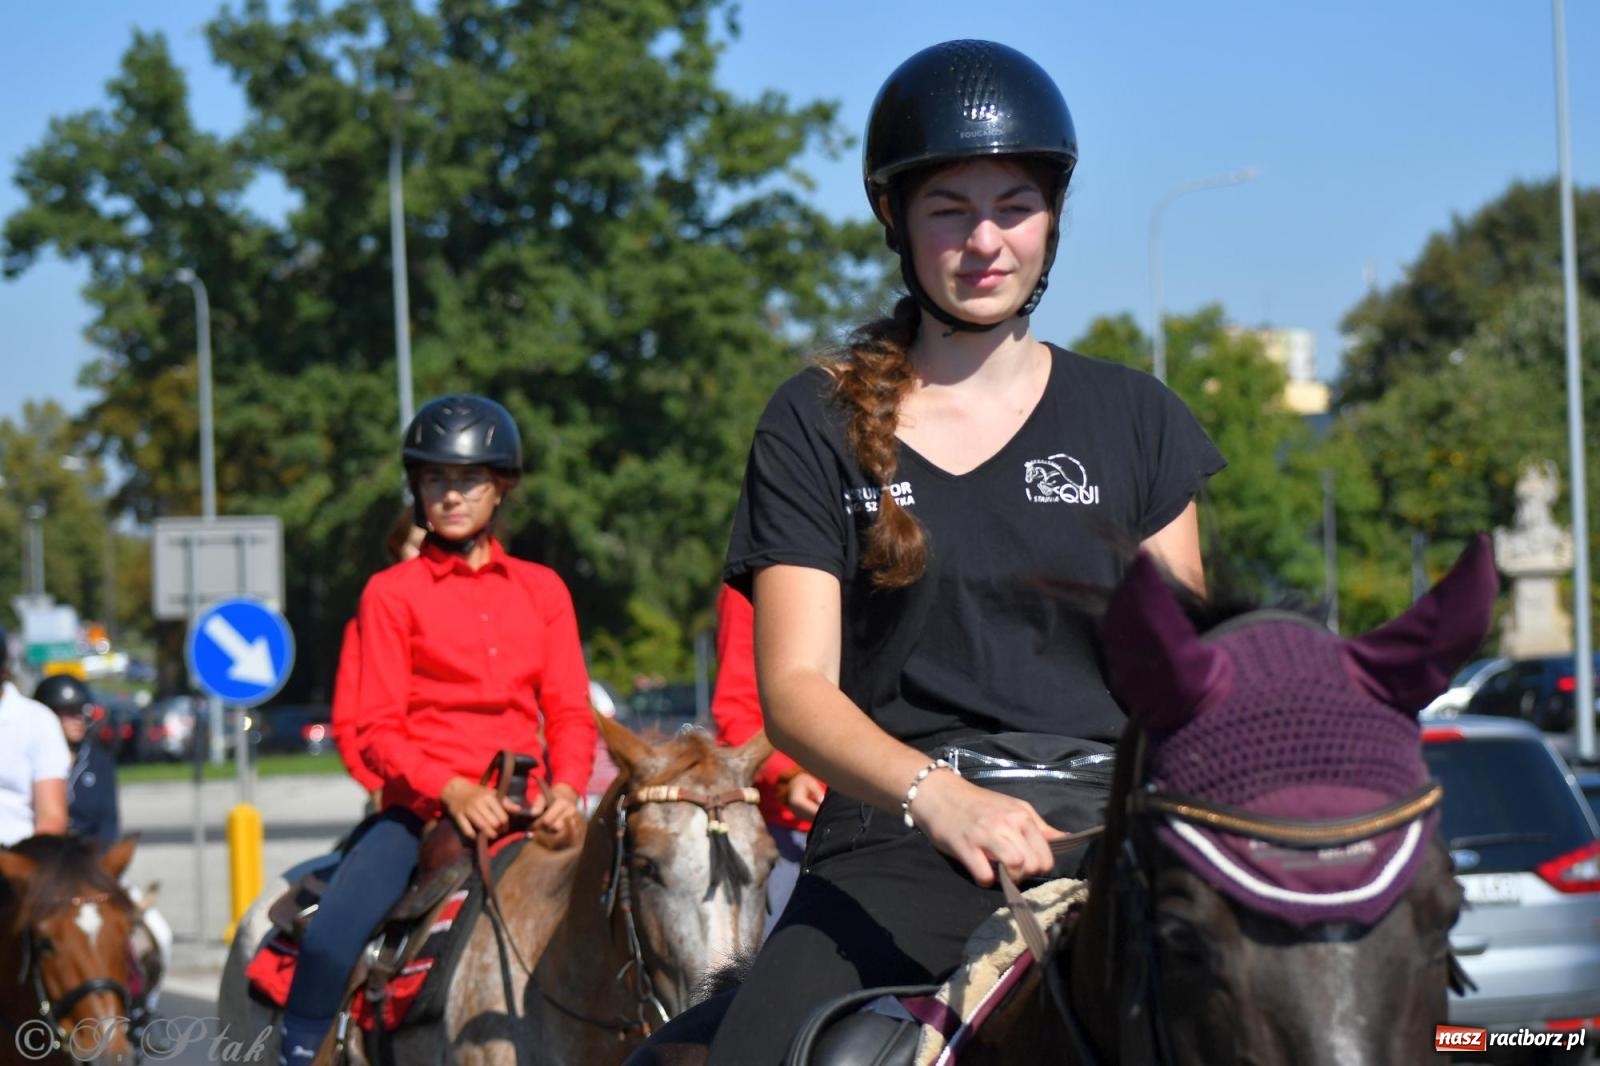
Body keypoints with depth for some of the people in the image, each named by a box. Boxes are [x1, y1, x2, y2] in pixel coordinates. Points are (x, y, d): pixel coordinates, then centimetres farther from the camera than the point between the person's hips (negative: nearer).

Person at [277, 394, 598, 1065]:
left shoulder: (541, 590, 13)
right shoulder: (392, 593, 5)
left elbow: (570, 711, 8)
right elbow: (377, 729, -1)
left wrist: (567, 788, -14)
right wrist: (453, 790, -19)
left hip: (523, 808, 3)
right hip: (422, 807, -3)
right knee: (328, 942, -24)